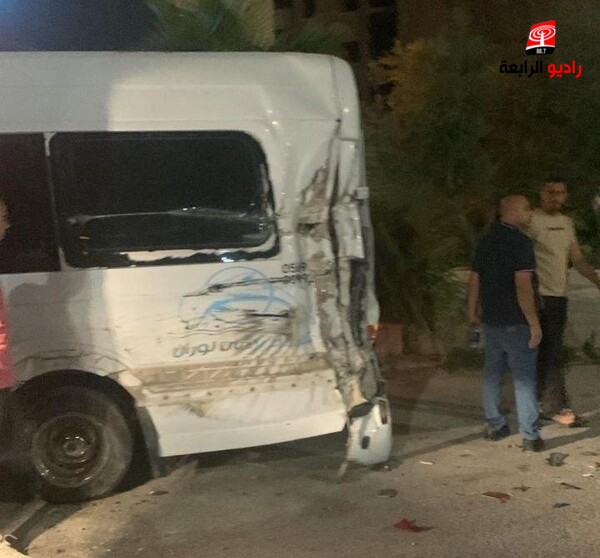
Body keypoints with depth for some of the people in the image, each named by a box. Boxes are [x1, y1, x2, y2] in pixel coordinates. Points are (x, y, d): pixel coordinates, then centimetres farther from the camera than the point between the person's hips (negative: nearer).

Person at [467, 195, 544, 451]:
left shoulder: (487, 240, 8)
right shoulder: (521, 242, -15)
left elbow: (474, 279, 12)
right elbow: (523, 285, -23)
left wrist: (472, 312, 21)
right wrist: (534, 323, -20)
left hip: (491, 320, 7)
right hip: (516, 323, -7)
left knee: (492, 373, 15)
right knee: (524, 378, -1)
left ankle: (494, 425, 23)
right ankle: (530, 436, 1)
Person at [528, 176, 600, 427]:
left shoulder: (567, 223, 14)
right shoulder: (532, 221, -9)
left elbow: (578, 260, 17)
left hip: (560, 296, 7)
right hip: (540, 296, -7)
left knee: (548, 352, 12)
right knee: (550, 353, -5)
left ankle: (543, 401, 20)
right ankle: (558, 407, 0)